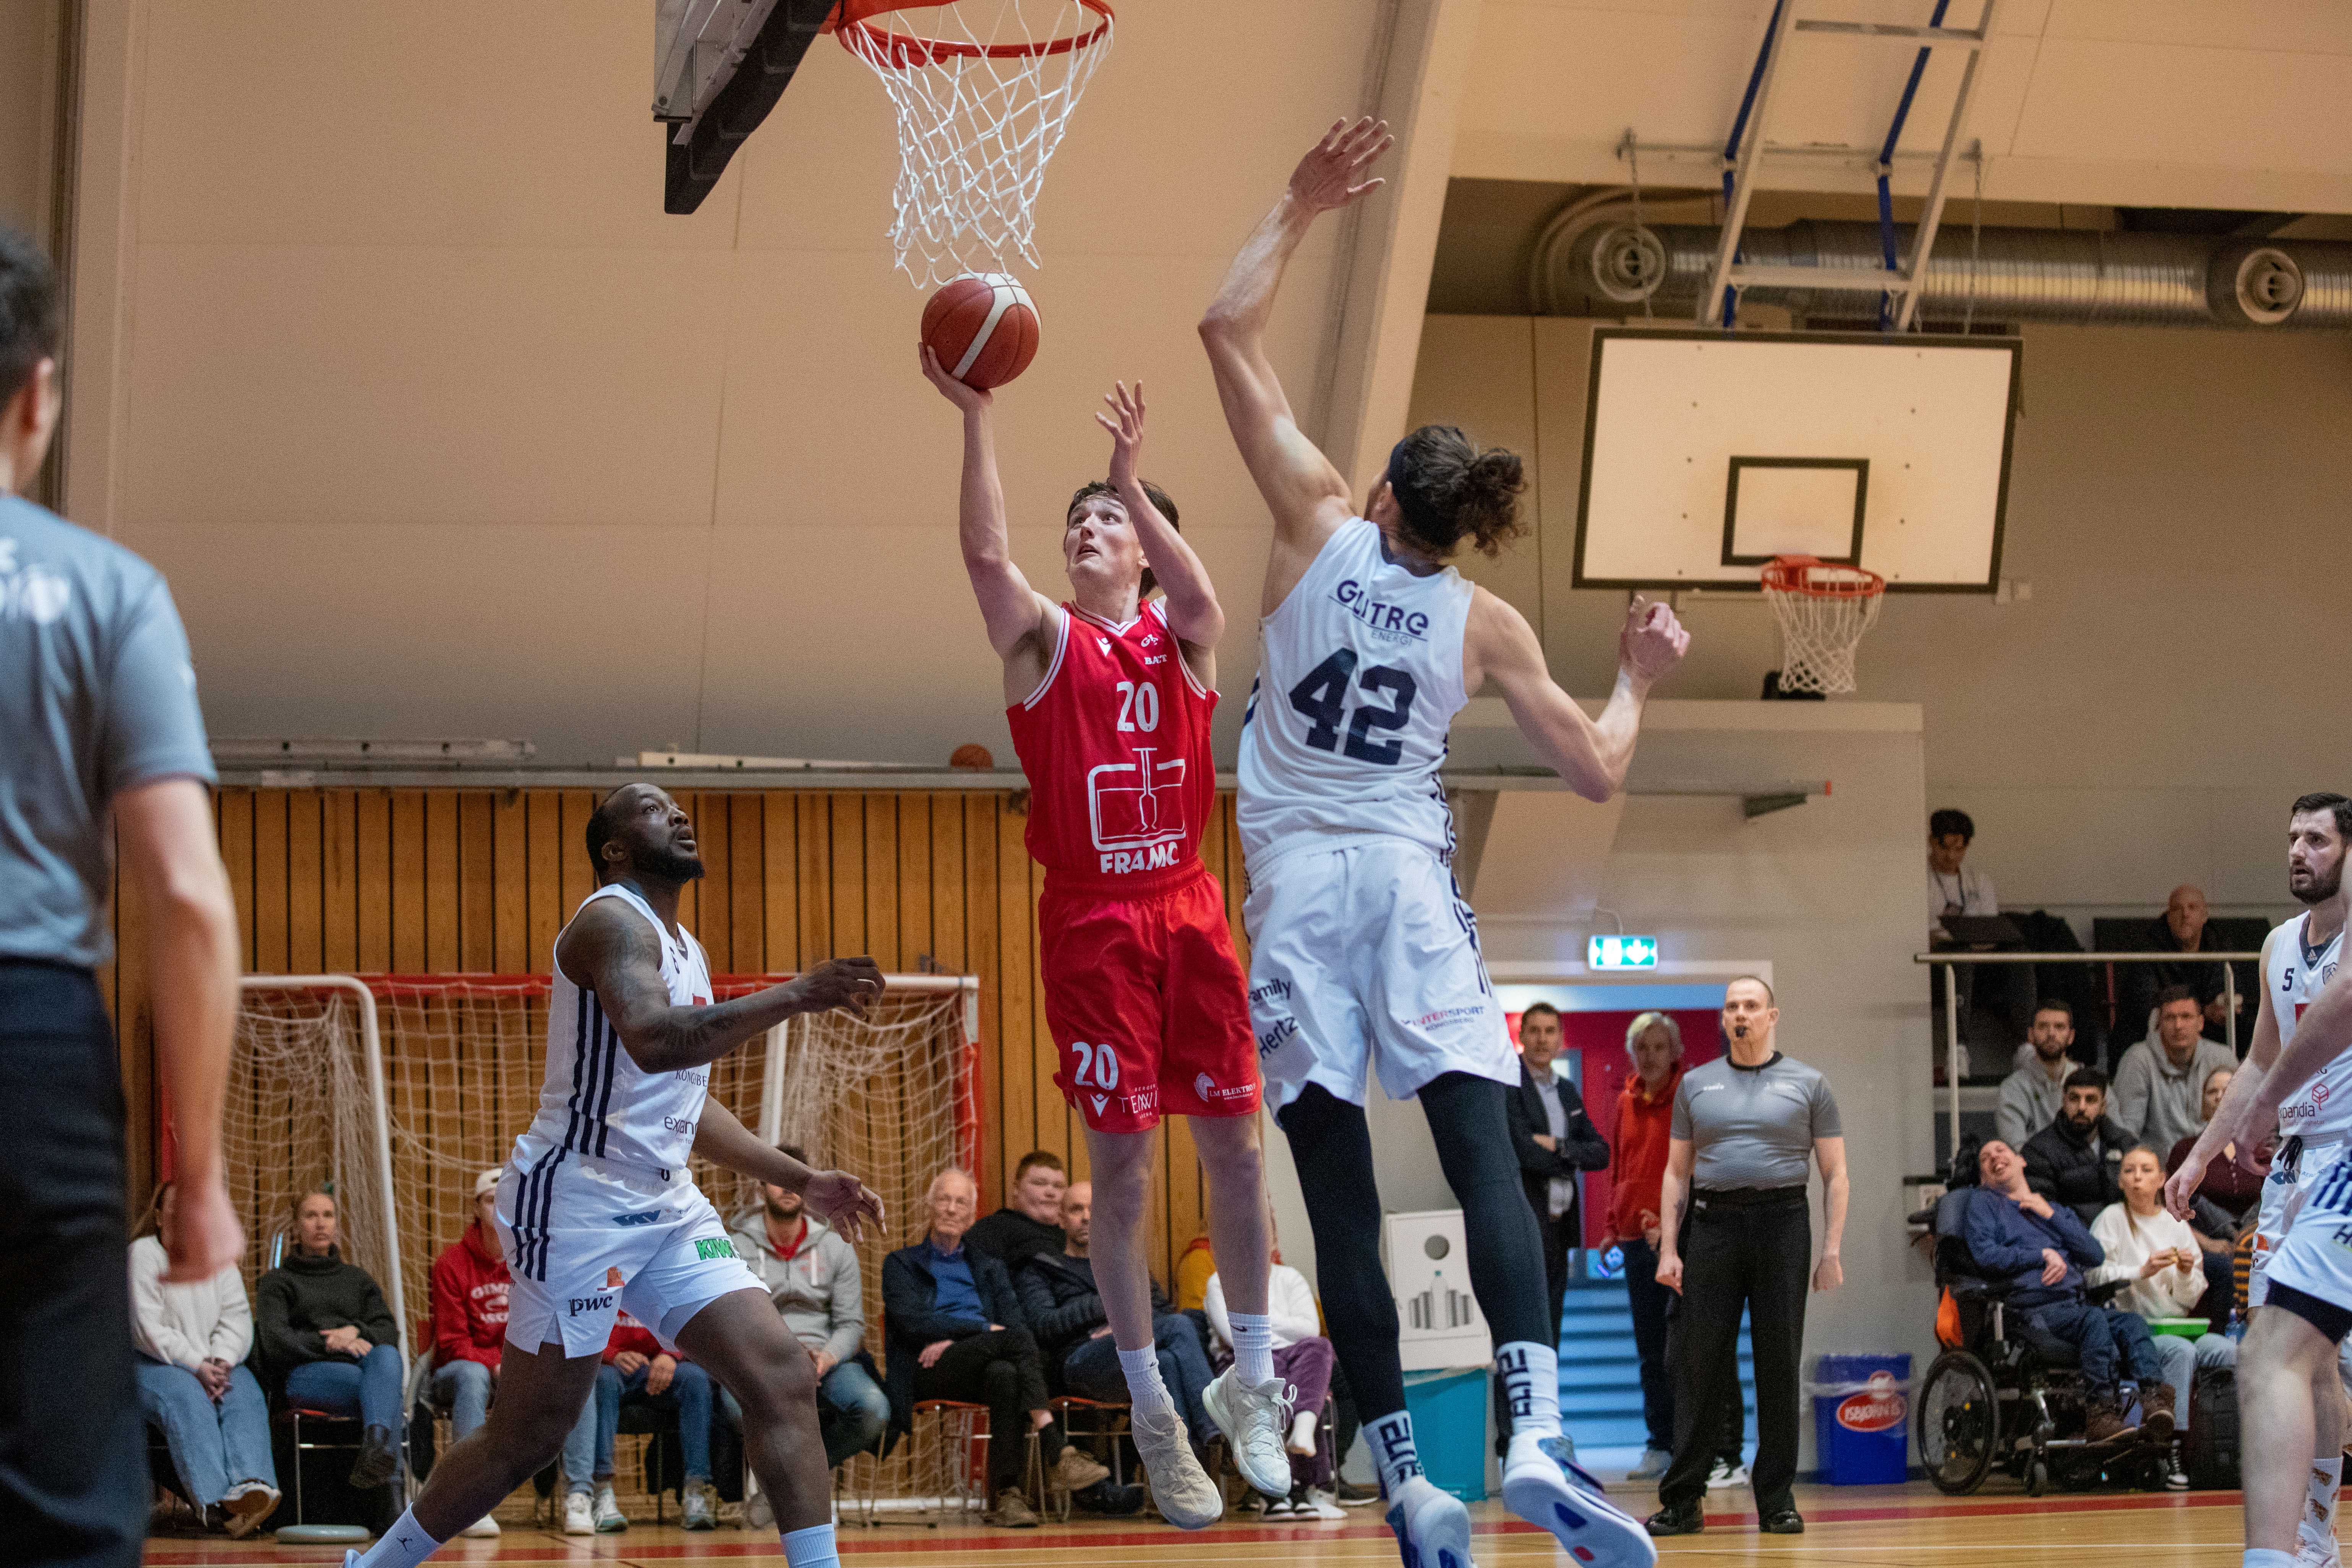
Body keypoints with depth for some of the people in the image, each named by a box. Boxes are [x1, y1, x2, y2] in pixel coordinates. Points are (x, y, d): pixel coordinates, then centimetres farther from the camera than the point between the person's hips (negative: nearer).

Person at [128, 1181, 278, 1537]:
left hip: (215, 1365, 4)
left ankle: (251, 1485, -54)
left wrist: (222, 1362, -16)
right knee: (187, 1397, -36)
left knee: (245, 1393, -28)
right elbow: (148, 1329, -10)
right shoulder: (142, 1255, 1)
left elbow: (237, 1320, 6)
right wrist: (197, 1366, -18)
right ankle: (214, 1498, -54)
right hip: (154, 1364, -4)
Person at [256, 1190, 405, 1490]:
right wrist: (327, 1343, -13)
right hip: (304, 1371, -2)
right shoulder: (277, 1282, 22)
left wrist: (357, 1333, -7)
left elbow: (389, 1331, 17)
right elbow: (275, 1341, 3)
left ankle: (377, 1442, -66)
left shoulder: (357, 1279, 32)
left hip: (359, 1363, 2)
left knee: (386, 1355, -39)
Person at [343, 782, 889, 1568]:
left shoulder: (685, 948, 17)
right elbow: (653, 1040, -32)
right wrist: (792, 996, -32)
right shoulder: (611, 920, -12)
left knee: (783, 1379, -6)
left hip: (665, 1206, 8)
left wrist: (801, 1181, 20)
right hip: (578, 1202, -8)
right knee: (527, 1435, 2)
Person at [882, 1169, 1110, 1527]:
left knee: (1004, 1374, -39)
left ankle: (1007, 1495, -46)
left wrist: (954, 1339, -8)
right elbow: (912, 1323, -2)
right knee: (1014, 1339, -32)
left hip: (979, 1370, 3)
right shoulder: (901, 1265, 17)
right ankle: (1058, 1455, -40)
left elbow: (1016, 1323, 9)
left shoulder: (989, 1268, 26)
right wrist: (983, 1329, -11)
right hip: (929, 1375, -3)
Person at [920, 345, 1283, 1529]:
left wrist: (1132, 478, -29)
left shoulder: (1180, 638, 7)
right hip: (1091, 921, -2)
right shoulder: (1046, 639, 3)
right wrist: (977, 418, -25)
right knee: (1120, 1167, 0)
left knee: (1233, 1144, 2)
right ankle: (1152, 1415, 8)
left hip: (1187, 909, 2)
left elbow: (1203, 597, -17)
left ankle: (1250, 1381, 17)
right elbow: (987, 555, -16)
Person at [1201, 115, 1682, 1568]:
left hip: (1298, 883, 0)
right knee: (1486, 1161, -7)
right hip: (1410, 878, 0)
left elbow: (1229, 333, 8)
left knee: (1342, 1196, -1)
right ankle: (1538, 1436, -26)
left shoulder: (1321, 526, 4)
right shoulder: (1488, 624, 6)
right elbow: (1599, 768, 8)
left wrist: (1301, 208, 16)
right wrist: (1642, 675, 26)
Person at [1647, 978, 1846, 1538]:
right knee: (1700, 1365, -1)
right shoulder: (1696, 1085, 13)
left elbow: (1835, 1174, 6)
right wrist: (1668, 1250, 4)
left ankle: (1777, 1500, 7)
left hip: (1782, 1225, -1)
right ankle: (1681, 1501, 2)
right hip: (1712, 1226, 1)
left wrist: (1832, 1251, -3)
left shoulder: (1808, 1084, 7)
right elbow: (1677, 1172, 14)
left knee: (1779, 1365, 1)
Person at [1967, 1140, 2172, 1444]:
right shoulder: (1983, 1203, 20)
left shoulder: (2057, 1210, 33)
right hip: (2033, 1310, -5)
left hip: (2076, 1302, 5)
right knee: (2093, 1320, -35)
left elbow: (2096, 1256, 17)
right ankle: (2101, 1413, -43)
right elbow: (1986, 1254, 2)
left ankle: (2155, 1399, -49)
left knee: (2131, 1323, -27)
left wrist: (2050, 1215, 11)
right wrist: (2043, 1255, -3)